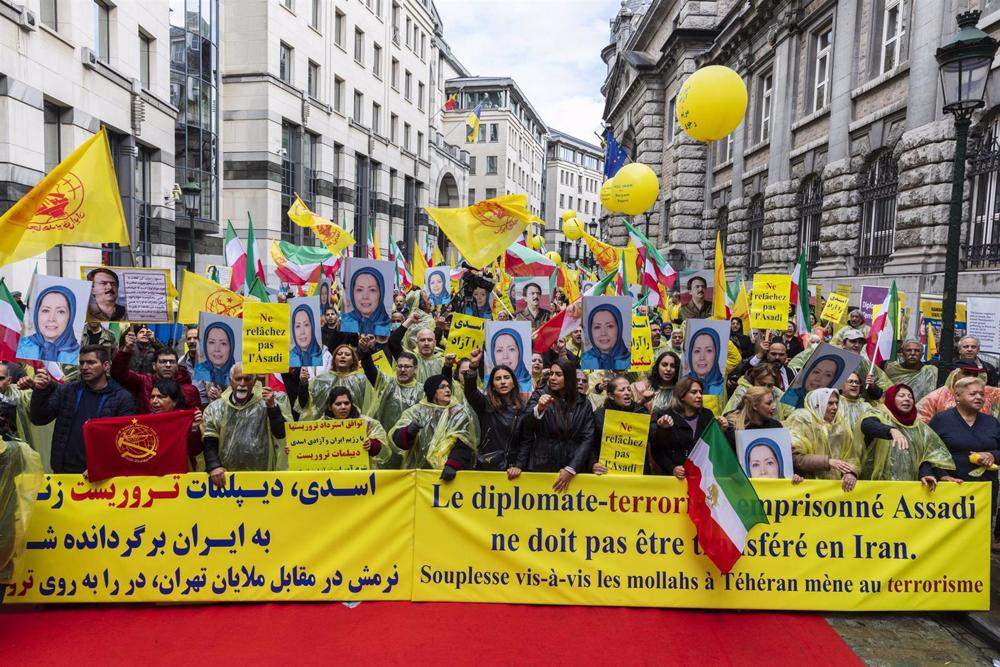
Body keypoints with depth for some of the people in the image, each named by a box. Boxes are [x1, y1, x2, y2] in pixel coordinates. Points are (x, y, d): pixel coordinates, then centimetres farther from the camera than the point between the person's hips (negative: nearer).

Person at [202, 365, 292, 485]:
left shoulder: (265, 404, 1)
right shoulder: (215, 408, 8)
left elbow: (281, 433, -6)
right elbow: (209, 444, 4)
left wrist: (272, 406, -15)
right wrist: (214, 466, -11)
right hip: (226, 477, 2)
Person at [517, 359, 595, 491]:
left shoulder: (584, 404, 3)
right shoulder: (539, 397, 0)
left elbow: (588, 438, -1)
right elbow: (526, 425, -14)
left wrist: (571, 469, -11)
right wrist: (539, 409, -34)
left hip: (572, 468, 1)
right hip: (540, 466, -1)